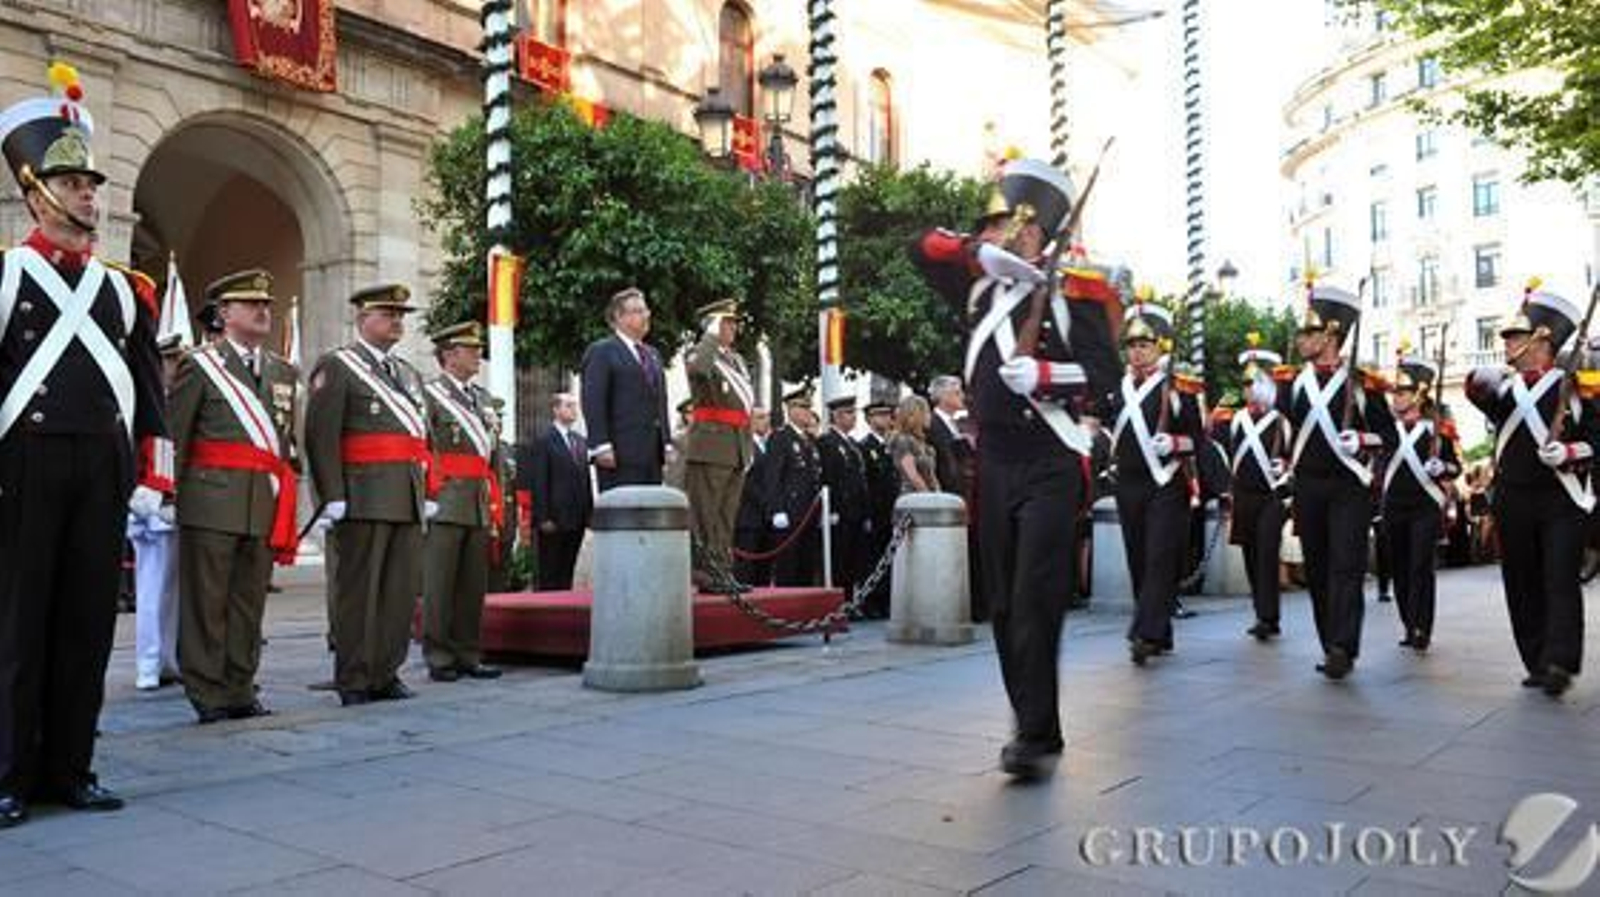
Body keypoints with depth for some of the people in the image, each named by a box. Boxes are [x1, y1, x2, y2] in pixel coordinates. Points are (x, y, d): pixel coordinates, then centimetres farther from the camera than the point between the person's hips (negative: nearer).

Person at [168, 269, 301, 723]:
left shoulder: (284, 372, 17)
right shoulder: (200, 365, 3)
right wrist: (175, 491, -7)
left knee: (249, 601, 8)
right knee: (206, 601, 0)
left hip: (266, 505, 5)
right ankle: (208, 694, 9)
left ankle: (240, 690, 17)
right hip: (212, 502, -4)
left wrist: (284, 496, 12)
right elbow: (172, 435, -1)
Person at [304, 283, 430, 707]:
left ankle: (386, 673, 17)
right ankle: (353, 681, 6)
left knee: (403, 589, 7)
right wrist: (333, 496, -15)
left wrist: (428, 493, 16)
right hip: (365, 497, -7)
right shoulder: (336, 366, 0)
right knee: (359, 590, -2)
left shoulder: (409, 373, 22)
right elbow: (321, 435, -9)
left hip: (408, 499, 7)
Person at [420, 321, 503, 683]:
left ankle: (468, 655, 17)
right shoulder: (430, 395, -3)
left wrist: (497, 507, 16)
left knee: (474, 585, 9)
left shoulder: (481, 397, 18)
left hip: (480, 506, 7)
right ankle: (438, 658, 7)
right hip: (445, 504, -6)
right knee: (439, 585, 0)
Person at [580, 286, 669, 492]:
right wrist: (602, 446, -18)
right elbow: (593, 403, -9)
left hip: (652, 455, 7)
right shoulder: (601, 351, -1)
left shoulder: (653, 354, 24)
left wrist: (666, 442, 15)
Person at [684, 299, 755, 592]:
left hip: (737, 447, 8)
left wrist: (747, 446, 24)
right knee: (705, 514, -5)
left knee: (727, 516, 12)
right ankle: (705, 574, -2)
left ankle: (724, 571, 19)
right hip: (710, 445, -8)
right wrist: (712, 335, -20)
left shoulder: (737, 359, 20)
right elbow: (697, 368, -31)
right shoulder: (700, 355, -5)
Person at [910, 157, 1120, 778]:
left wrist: (1041, 374, -24)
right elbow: (924, 249, 14)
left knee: (1035, 602, -13)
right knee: (1003, 605, 9)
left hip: (1051, 467, -6)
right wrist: (982, 253, -1)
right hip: (994, 465, 6)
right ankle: (1032, 727, 20)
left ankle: (1037, 733, -7)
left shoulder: (1074, 288, -1)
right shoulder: (983, 288, 14)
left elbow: (1104, 376, -8)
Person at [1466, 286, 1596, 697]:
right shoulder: (1503, 387, 11)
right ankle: (1537, 664, 13)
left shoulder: (1575, 385, 3)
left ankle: (1559, 663, -12)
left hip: (1563, 501, -4)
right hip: (1513, 503, 4)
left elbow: (1596, 437, 2)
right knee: (1522, 585, 6)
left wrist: (1569, 451, -17)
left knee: (1560, 581, -9)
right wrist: (1484, 381, -34)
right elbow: (1477, 388, -12)